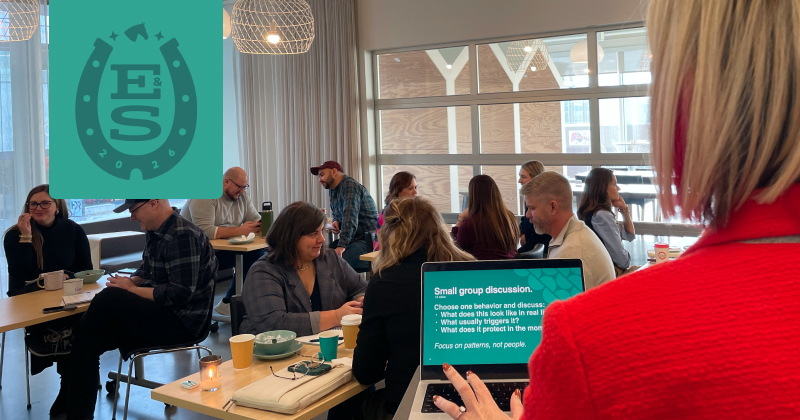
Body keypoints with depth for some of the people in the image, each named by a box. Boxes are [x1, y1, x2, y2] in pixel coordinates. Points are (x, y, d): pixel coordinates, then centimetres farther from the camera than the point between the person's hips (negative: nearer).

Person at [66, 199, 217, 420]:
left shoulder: (183, 235, -17)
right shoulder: (154, 232, 10)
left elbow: (181, 294, -23)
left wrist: (133, 290, -14)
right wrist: (130, 281, -1)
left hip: (181, 321, -9)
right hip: (156, 315, 9)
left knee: (110, 298, -23)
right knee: (86, 340, -5)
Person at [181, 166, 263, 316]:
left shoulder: (242, 195, 7)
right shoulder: (205, 196, -18)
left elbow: (256, 220, 5)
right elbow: (204, 231, -29)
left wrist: (261, 227, -20)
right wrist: (240, 231, -26)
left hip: (223, 249, 9)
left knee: (258, 253, -14)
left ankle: (229, 302, -4)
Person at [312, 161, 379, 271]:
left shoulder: (350, 186, -14)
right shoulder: (333, 190, 17)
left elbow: (350, 219, -25)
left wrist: (342, 246, -33)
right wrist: (336, 221, 5)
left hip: (367, 239, -9)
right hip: (352, 238, 9)